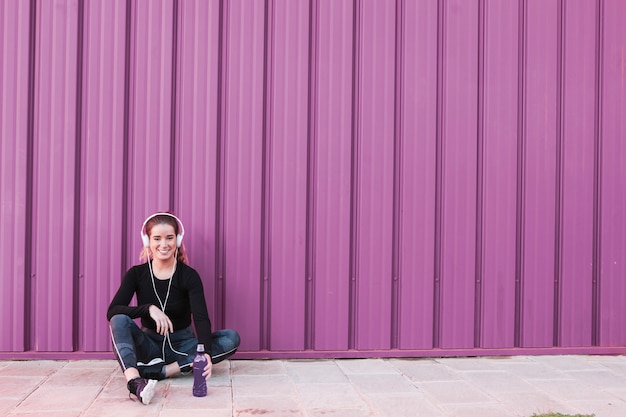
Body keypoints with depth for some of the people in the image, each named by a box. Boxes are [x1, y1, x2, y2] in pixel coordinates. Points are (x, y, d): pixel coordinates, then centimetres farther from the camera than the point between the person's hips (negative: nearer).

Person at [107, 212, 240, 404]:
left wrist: (206, 353, -42)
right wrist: (149, 309, -30)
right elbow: (112, 311, -14)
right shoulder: (136, 274, -4)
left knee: (232, 338, -24)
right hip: (149, 344, 0)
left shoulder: (189, 276, -10)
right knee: (119, 320, -27)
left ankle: (157, 371, -31)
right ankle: (135, 382, -49)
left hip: (182, 345, 0)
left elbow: (201, 318, -23)